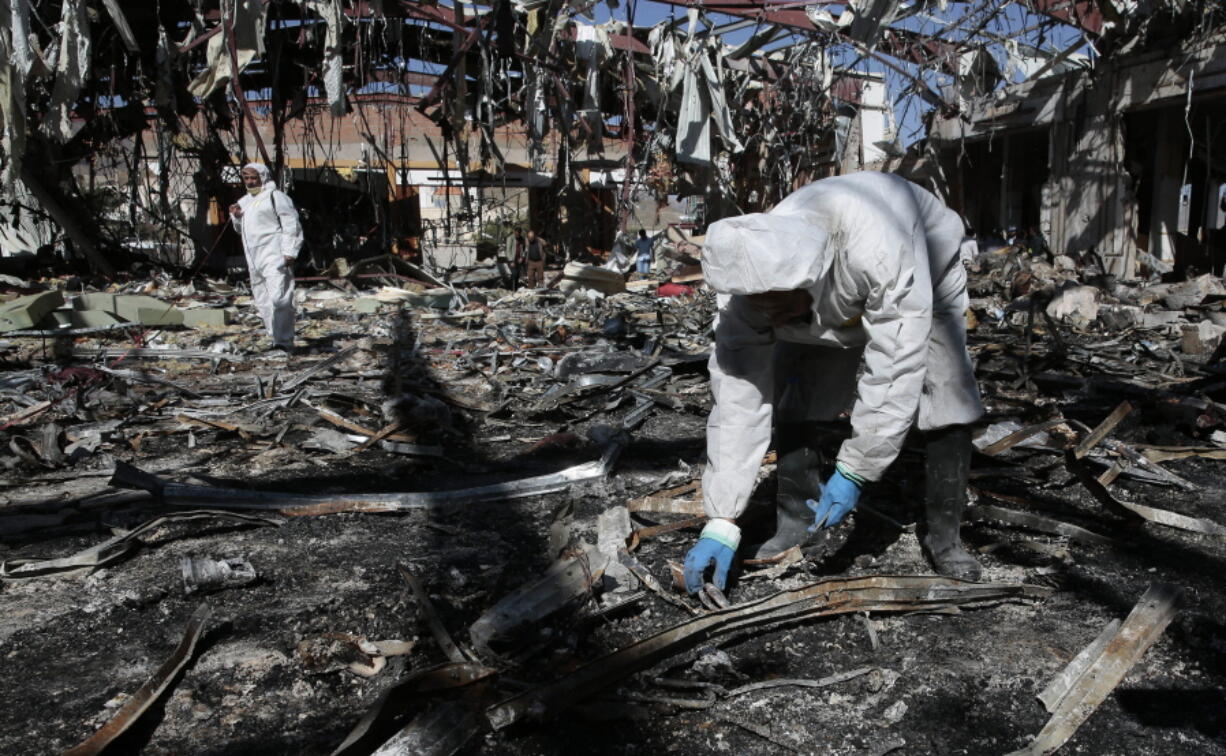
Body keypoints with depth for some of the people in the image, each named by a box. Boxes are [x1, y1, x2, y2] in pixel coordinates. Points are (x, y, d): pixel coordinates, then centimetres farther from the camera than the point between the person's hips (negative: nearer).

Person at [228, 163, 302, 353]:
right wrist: (236, 217, 10)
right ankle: (277, 340, 18)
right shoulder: (245, 201, 22)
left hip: (275, 258, -9)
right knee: (263, 303, 11)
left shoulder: (275, 196, -4)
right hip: (255, 261, 9)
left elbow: (291, 225, -10)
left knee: (279, 300, -18)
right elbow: (242, 229, 31)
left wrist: (290, 252, -18)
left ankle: (284, 342, -15)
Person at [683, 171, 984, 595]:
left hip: (925, 279, -2)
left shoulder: (880, 255, -49)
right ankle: (795, 525, 3)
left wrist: (853, 473, -41)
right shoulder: (753, 279, -35)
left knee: (948, 400, -15)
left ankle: (944, 536, -1)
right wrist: (721, 523, -35)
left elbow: (895, 373, -45)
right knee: (796, 399, -10)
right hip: (823, 308, 3)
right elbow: (739, 400, -34)